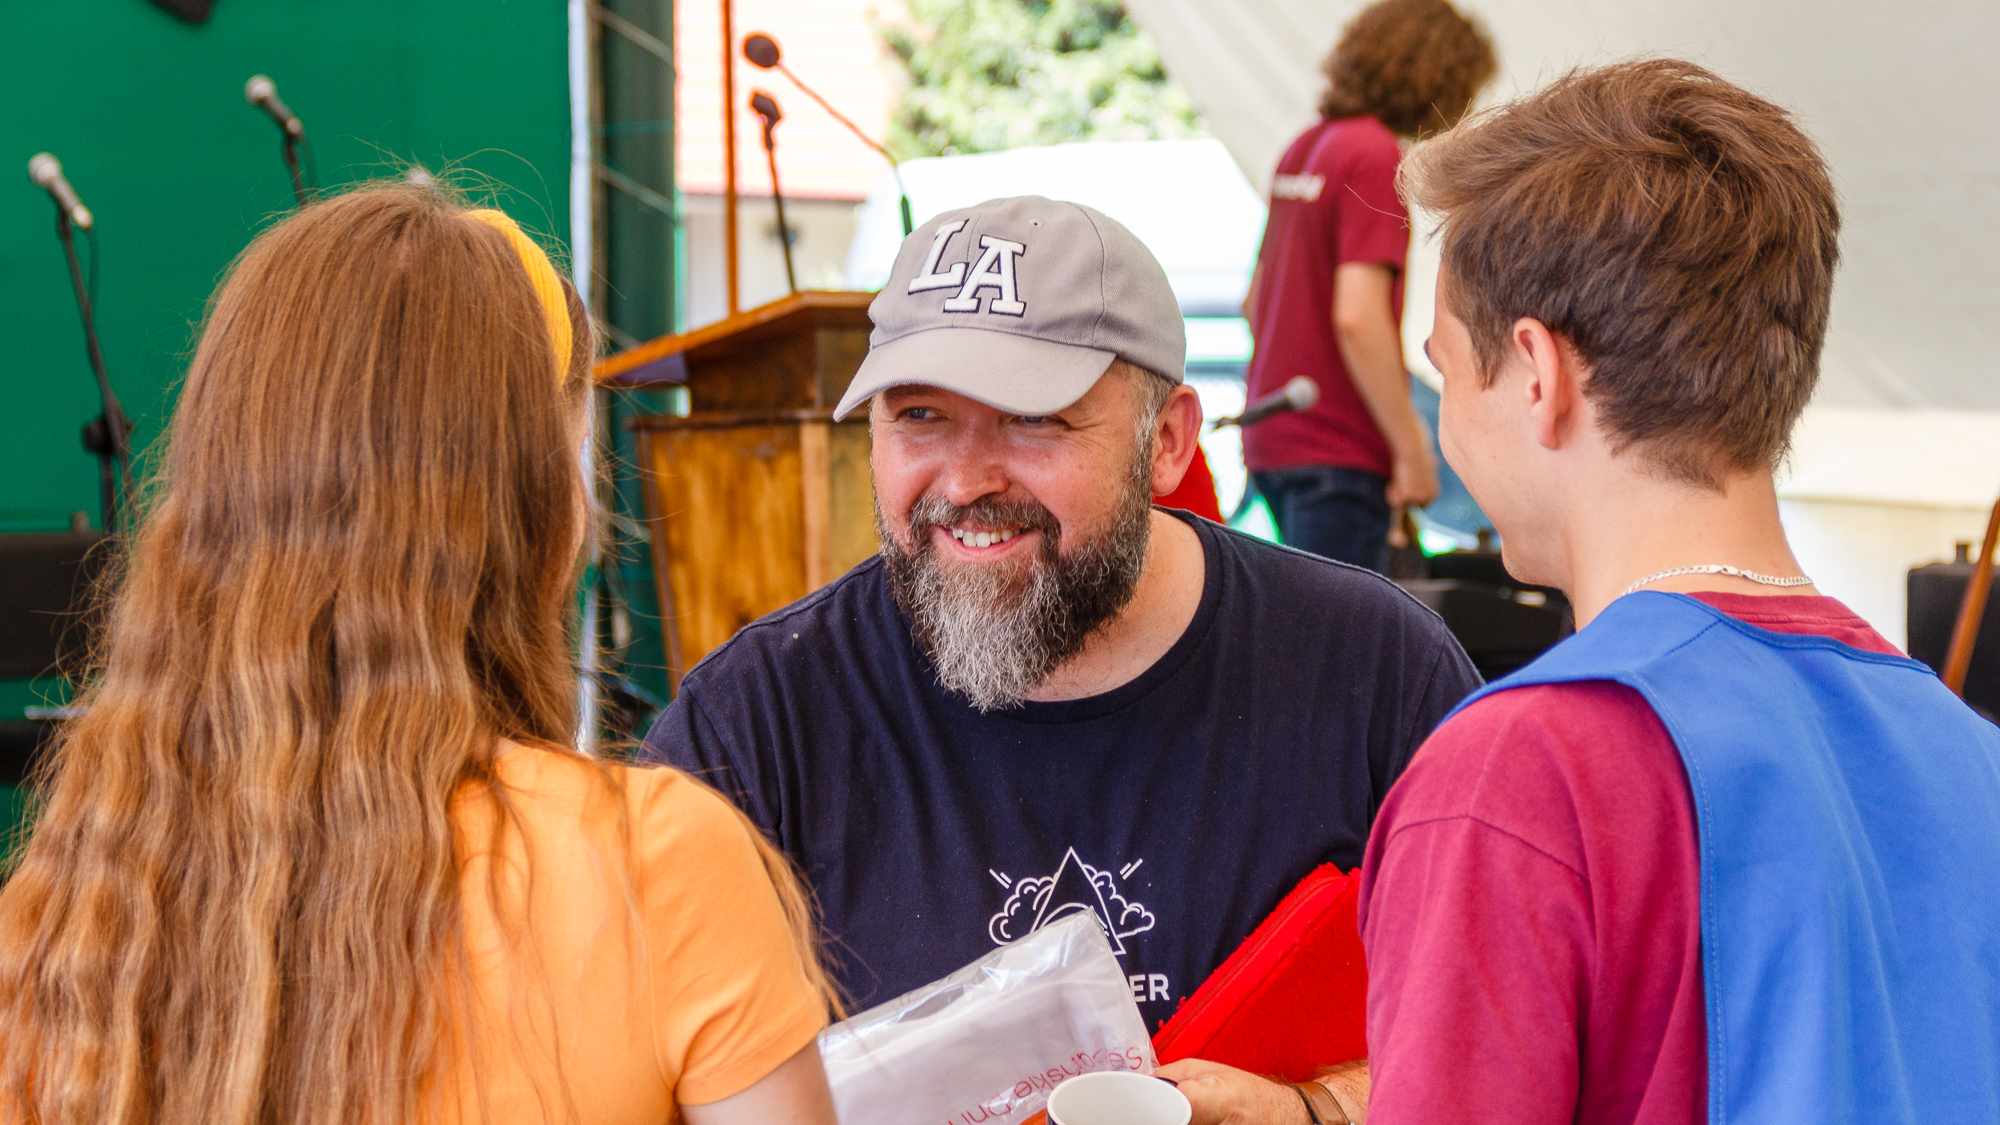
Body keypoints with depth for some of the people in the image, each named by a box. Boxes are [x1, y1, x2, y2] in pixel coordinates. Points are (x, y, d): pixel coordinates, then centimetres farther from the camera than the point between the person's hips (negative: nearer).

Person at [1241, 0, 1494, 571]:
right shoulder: (1376, 157, -14)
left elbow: (1254, 302, 21)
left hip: (1273, 435, 9)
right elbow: (1358, 316, -23)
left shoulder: (1303, 147, 14)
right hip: (1338, 450, -9)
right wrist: (1412, 447, -18)